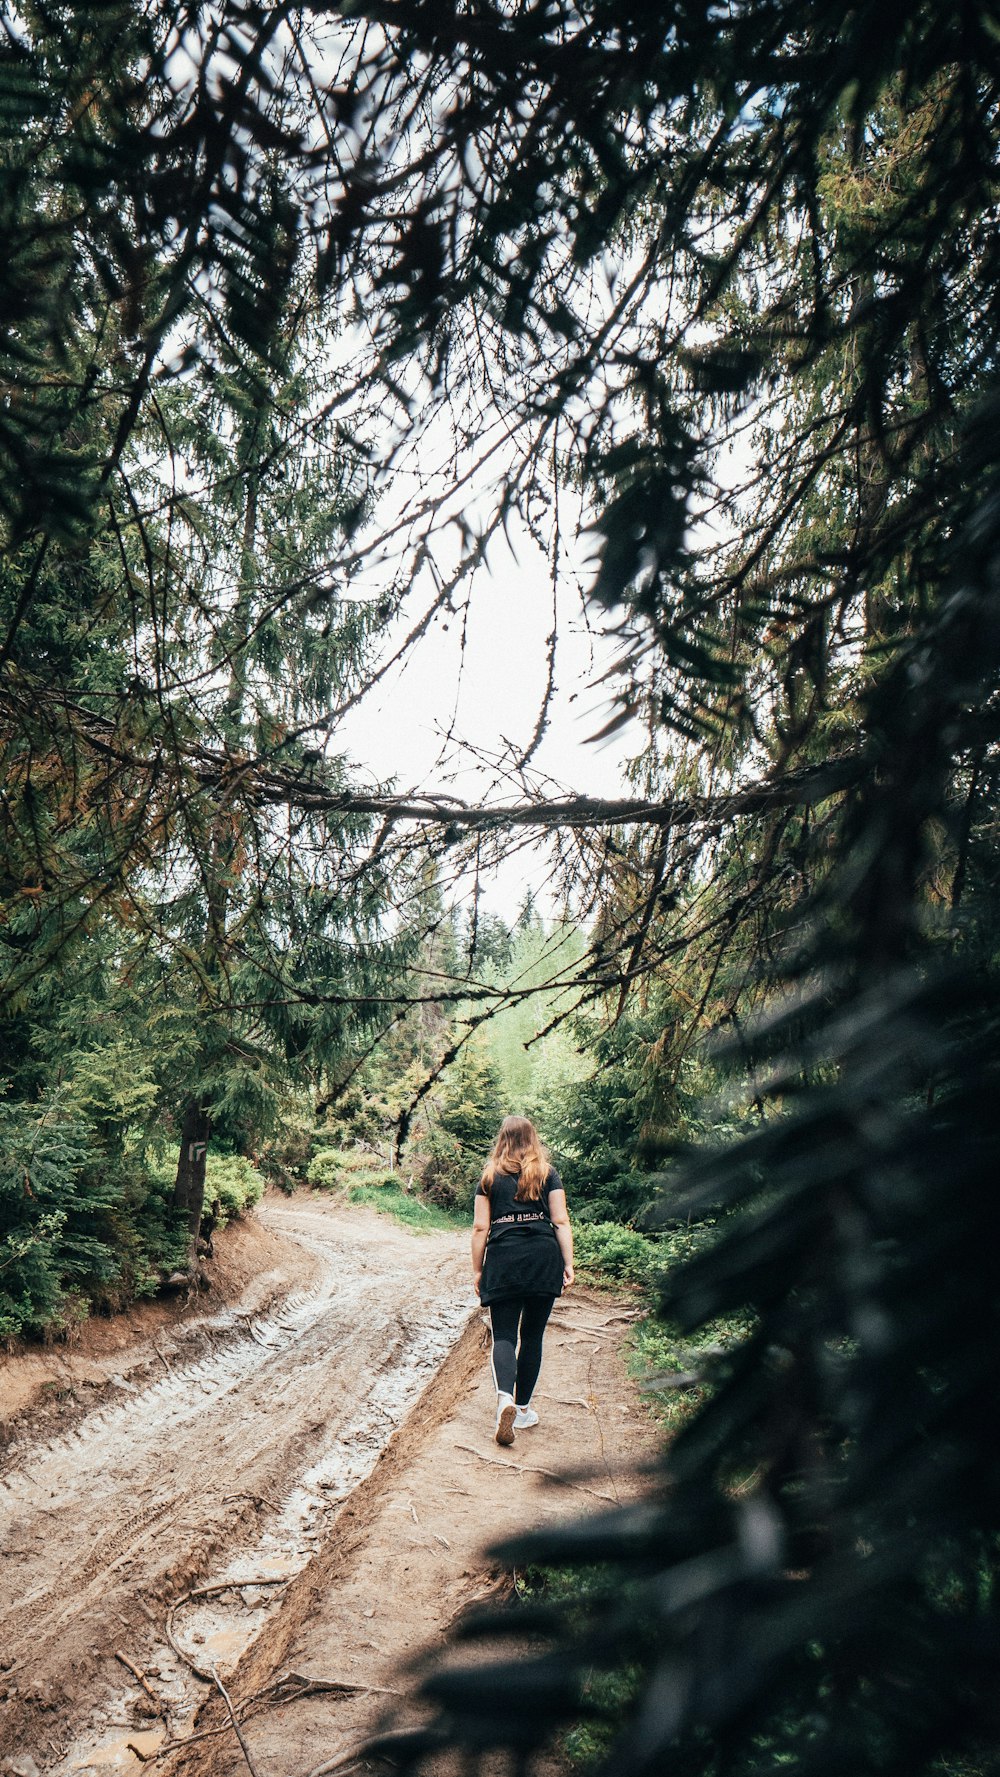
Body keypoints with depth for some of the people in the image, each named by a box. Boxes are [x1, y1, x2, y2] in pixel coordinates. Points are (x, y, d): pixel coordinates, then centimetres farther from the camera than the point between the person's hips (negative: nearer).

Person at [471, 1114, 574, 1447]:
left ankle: (505, 1398, -22)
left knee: (504, 1335, 2)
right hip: (543, 1258, 1)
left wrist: (477, 1270, 9)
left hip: (503, 1260, -1)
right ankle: (523, 1409, 20)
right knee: (532, 1335, 13)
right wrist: (568, 1264, 2)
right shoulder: (548, 1174, 7)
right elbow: (561, 1222, 1)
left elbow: (480, 1228, 4)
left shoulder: (489, 1178, 7)